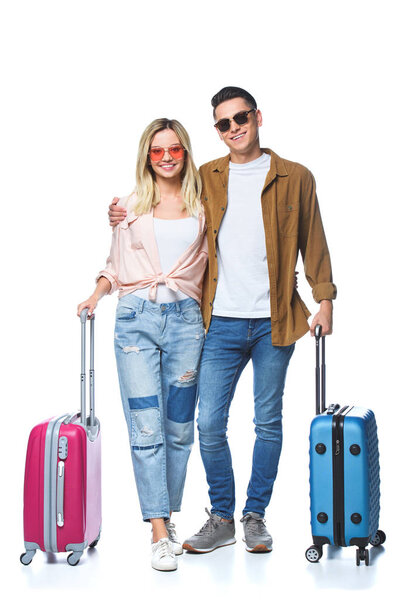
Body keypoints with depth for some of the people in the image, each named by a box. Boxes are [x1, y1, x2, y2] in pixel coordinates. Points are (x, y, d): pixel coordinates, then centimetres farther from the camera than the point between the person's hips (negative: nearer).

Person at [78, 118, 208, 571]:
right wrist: (96, 295, -1)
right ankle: (159, 535, -6)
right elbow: (116, 265, 15)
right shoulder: (132, 206, 11)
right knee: (146, 426, -8)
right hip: (137, 317, -1)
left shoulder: (202, 206, 11)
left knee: (179, 426, 5)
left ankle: (167, 517, 20)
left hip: (185, 317, 1)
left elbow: (210, 260, 16)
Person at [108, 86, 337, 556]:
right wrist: (129, 219, 2)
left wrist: (324, 299, 1)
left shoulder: (295, 178, 5)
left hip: (274, 321, -1)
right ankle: (221, 518, 15)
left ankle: (255, 516, 22)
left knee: (268, 422, 8)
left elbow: (312, 242, 8)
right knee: (209, 424, -1)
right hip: (221, 322, 1)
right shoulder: (205, 178, 10)